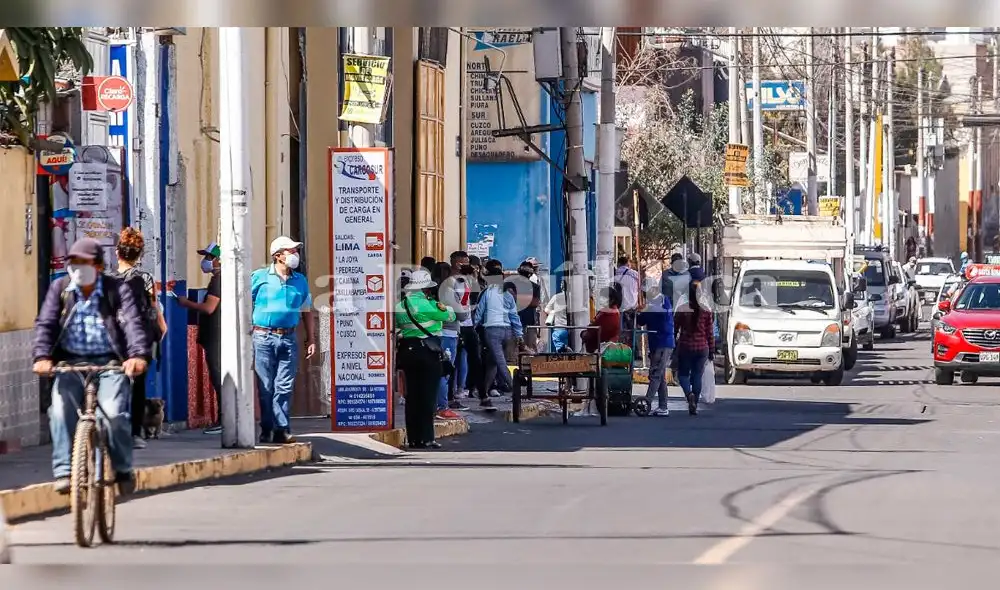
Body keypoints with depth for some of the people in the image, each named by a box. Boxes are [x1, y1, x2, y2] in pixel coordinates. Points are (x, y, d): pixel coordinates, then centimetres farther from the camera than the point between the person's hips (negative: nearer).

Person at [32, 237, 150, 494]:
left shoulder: (117, 289, 0)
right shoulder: (60, 288, 8)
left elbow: (133, 323, -13)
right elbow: (45, 324, -2)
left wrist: (138, 355, -32)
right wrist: (42, 356, -20)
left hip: (110, 363, -2)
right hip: (71, 363, 2)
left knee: (114, 413, -23)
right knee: (61, 410, -25)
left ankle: (123, 470, 0)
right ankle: (64, 471, -17)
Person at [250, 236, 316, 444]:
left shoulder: (300, 281, 13)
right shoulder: (259, 277, 2)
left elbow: (306, 311, 21)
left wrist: (311, 339, 15)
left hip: (289, 339, 3)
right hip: (264, 338, -3)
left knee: (284, 387, -2)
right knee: (266, 387, -1)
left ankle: (281, 430, -1)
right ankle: (268, 429, 3)